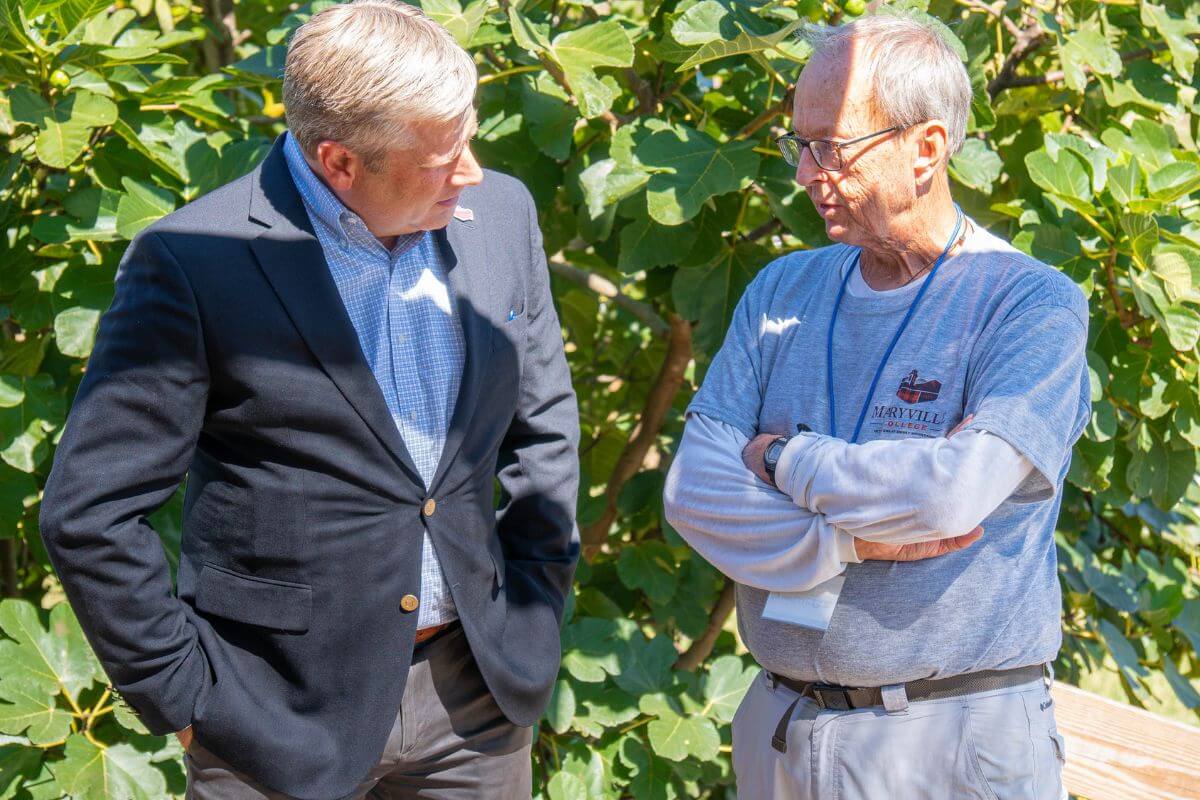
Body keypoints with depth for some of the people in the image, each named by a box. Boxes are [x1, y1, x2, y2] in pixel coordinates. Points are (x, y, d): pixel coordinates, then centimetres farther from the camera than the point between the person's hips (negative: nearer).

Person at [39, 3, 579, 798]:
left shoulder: (500, 213, 0)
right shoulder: (194, 262, -16)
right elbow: (90, 511, -12)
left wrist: (535, 609, 8)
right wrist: (188, 696, -11)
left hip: (476, 689, 4)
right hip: (286, 715, -4)